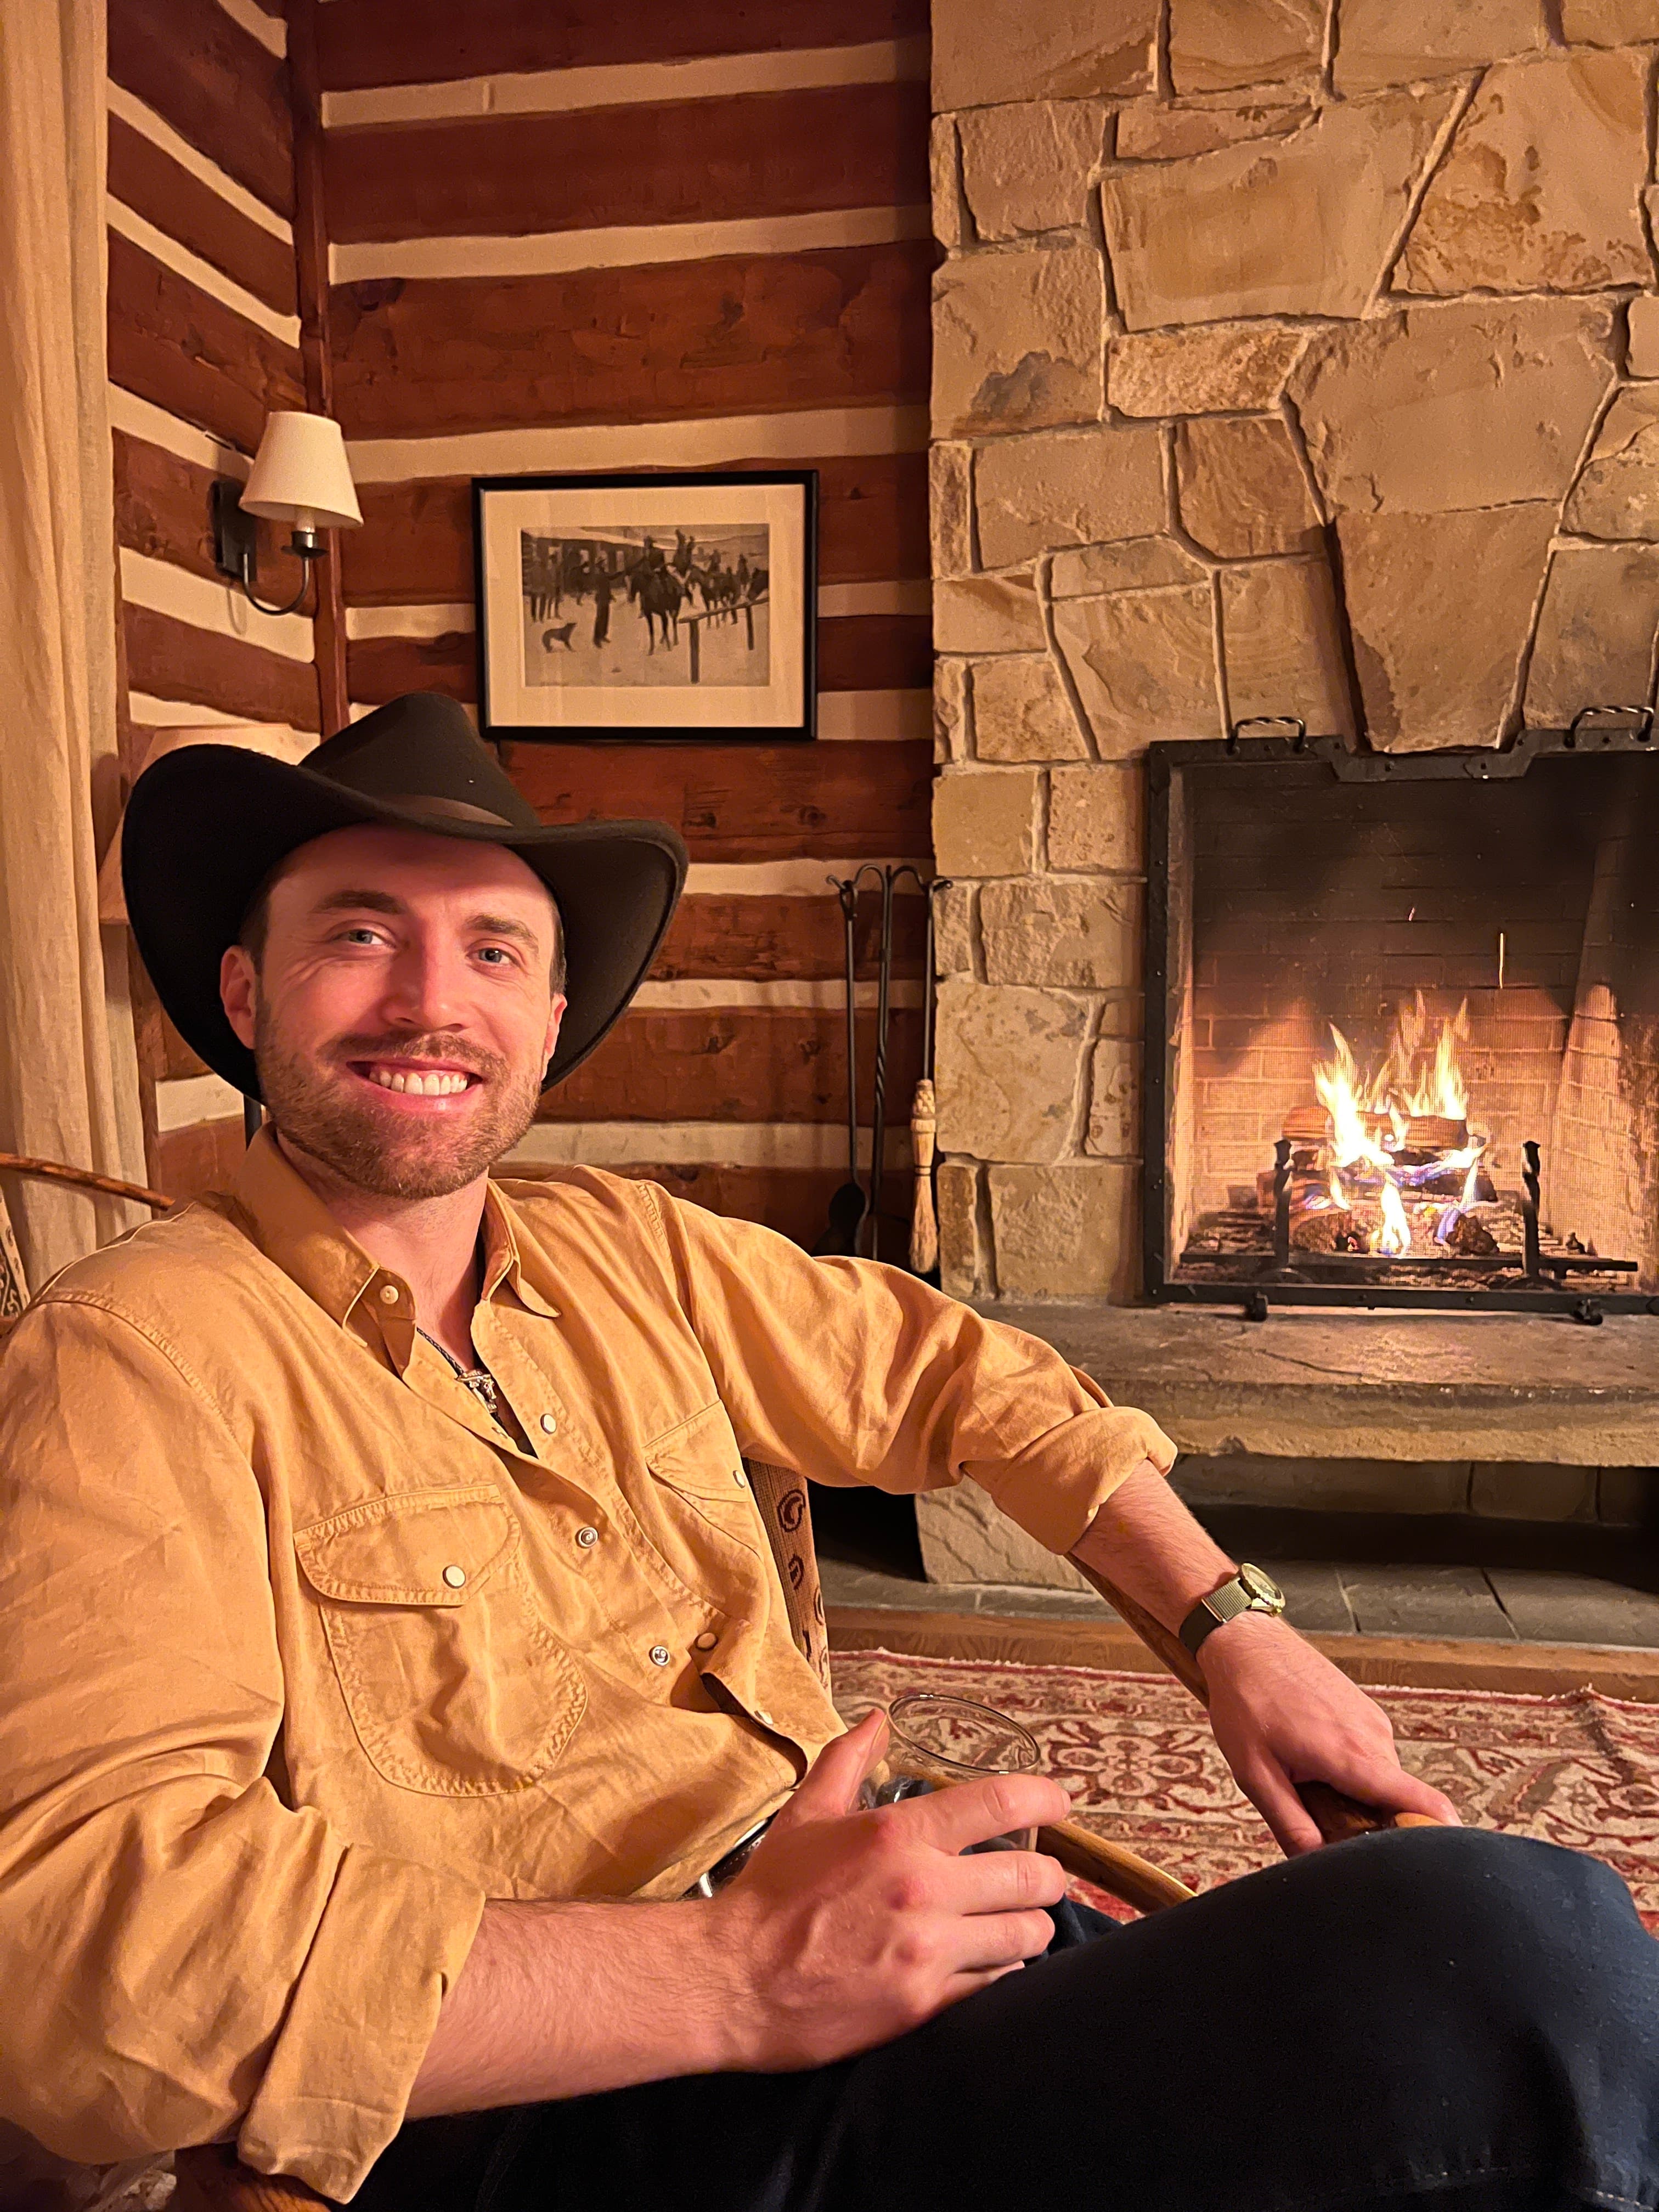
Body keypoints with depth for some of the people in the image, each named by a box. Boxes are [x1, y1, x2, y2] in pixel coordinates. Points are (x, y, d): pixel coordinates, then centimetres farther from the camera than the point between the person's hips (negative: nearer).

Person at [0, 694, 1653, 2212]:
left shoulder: (630, 1255, 11)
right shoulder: (135, 1354, -8)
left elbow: (958, 1378, 22)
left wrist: (1230, 1626, 10)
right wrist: (739, 1977, -26)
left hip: (868, 1918, 7)